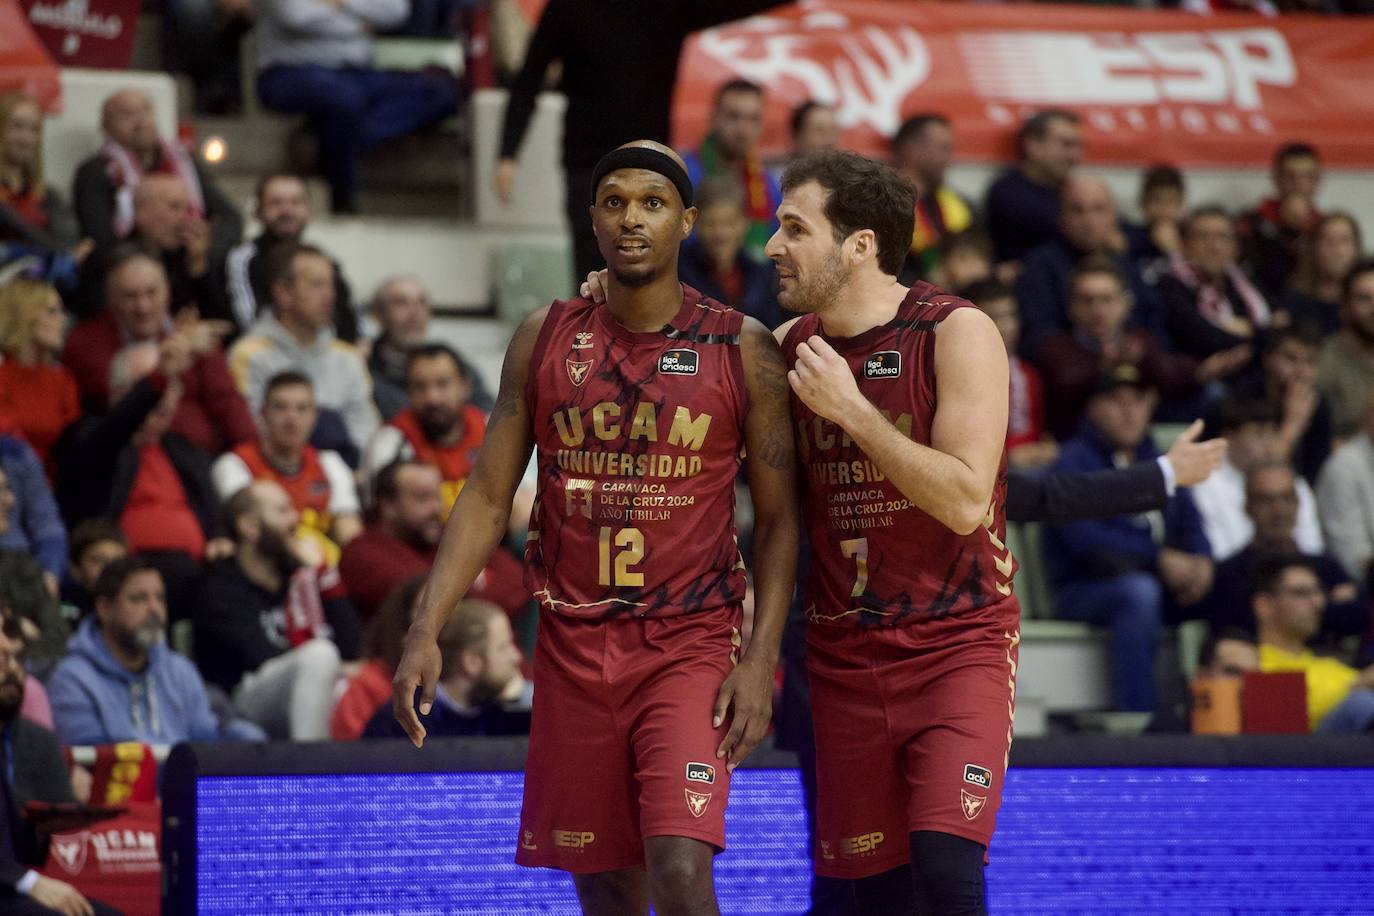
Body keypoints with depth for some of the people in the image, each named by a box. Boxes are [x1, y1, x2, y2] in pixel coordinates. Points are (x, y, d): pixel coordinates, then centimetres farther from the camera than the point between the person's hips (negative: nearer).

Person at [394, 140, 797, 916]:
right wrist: (426, 631, -3)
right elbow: (489, 496, 7)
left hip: (689, 646, -3)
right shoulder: (545, 341, 6)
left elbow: (778, 517, -1)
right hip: (574, 644, 3)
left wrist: (762, 657, -12)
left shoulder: (741, 349, -2)